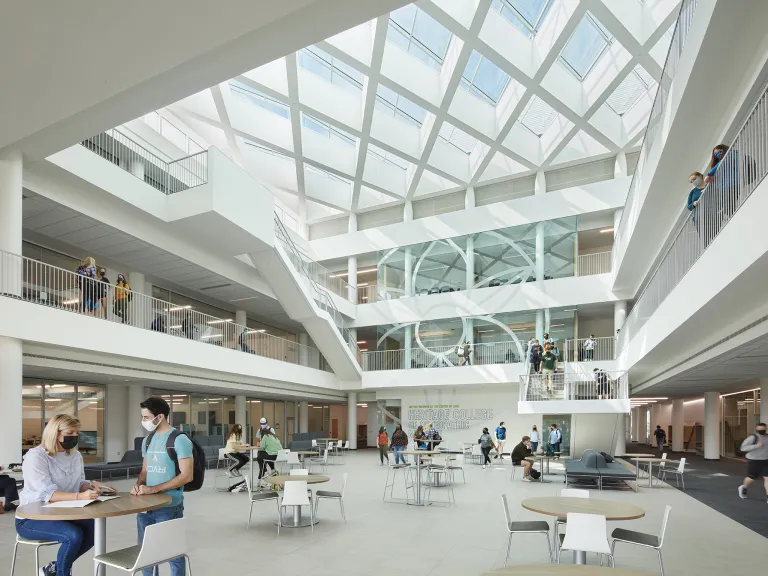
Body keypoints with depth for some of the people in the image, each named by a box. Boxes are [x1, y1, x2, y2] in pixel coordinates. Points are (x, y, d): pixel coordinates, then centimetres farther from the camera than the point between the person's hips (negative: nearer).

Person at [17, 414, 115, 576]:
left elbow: (79, 483, 10)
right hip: (32, 518, -7)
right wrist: (79, 496, -42)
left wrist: (91, 486, -14)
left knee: (94, 529, -15)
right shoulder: (35, 456, -19)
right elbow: (48, 494, -29)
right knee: (74, 535, -29)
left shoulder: (75, 455, 4)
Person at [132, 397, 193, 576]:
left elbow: (187, 475, -18)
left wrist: (153, 489, -21)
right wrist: (138, 485, -4)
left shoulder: (179, 440, -14)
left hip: (169, 507, -7)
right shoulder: (148, 440, 9)